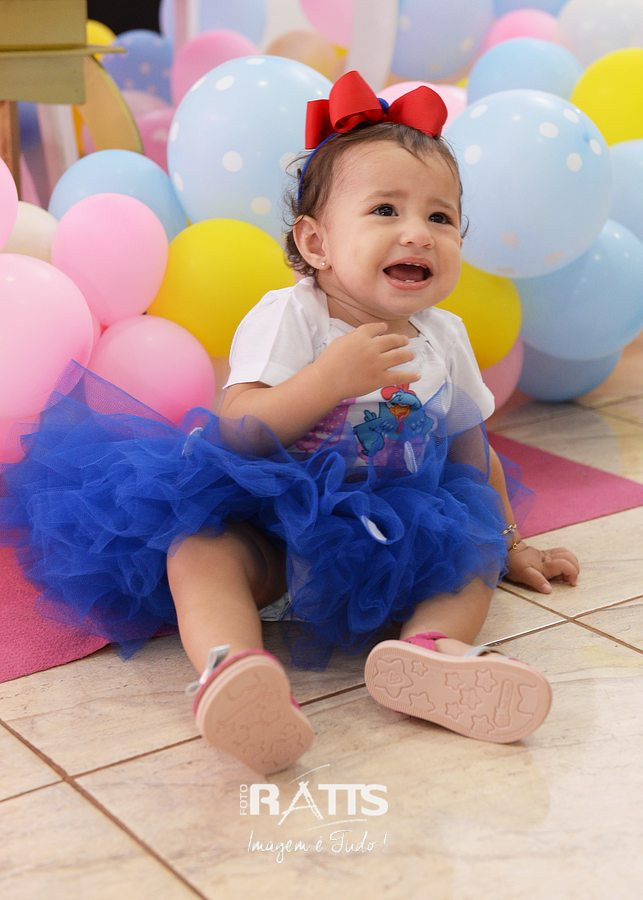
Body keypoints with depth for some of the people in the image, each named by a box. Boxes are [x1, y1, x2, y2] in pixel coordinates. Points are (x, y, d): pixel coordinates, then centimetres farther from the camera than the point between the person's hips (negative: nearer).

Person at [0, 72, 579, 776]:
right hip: (267, 522, -4)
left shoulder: (445, 339, 4)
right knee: (199, 548, -31)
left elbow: (472, 454, 19)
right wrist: (330, 379, -33)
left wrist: (507, 544, 23)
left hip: (391, 534, 5)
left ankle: (430, 649, -41)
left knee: (471, 558, -15)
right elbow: (236, 434, -23)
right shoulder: (287, 317, -12)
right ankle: (229, 665, -56)